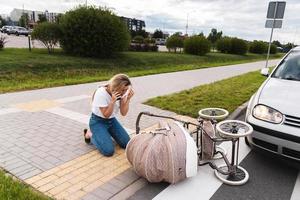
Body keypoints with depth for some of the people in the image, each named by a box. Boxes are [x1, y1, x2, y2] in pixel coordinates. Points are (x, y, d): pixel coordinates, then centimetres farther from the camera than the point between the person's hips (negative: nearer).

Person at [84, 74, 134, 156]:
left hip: (112, 120, 6)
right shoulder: (101, 93, -28)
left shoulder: (121, 93, -13)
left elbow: (123, 113, -12)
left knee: (127, 144, -4)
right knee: (109, 151, -19)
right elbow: (106, 115, -23)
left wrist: (128, 99, -26)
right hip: (98, 122, -6)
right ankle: (90, 134, 7)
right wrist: (113, 101, -37)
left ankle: (106, 134, 19)